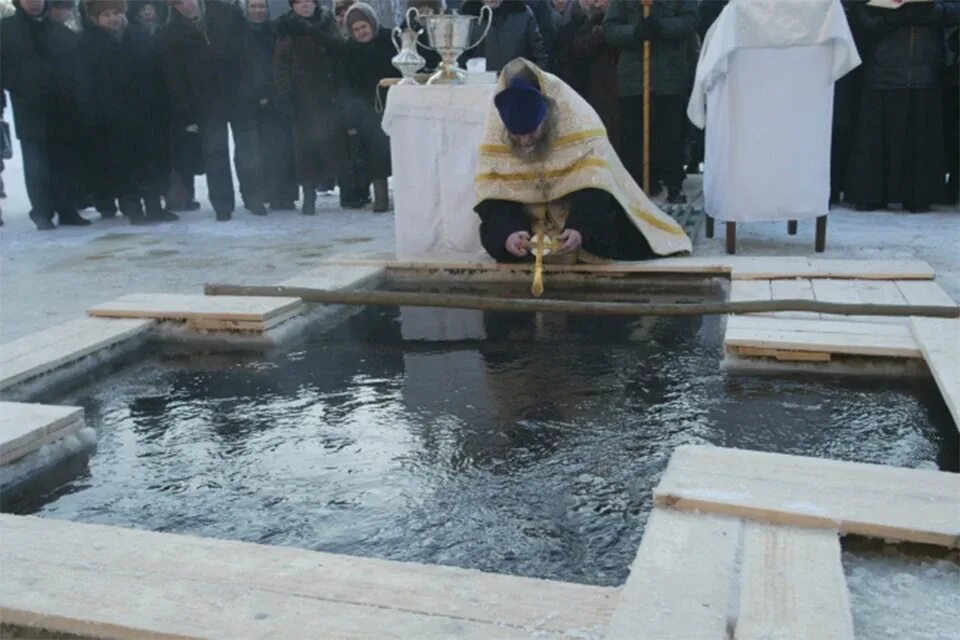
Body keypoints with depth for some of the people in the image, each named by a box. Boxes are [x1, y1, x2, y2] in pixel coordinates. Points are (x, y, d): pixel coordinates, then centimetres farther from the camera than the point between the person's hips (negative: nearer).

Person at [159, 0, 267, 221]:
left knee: (248, 149, 6)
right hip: (206, 104, 0)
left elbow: (250, 51, -1)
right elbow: (173, 77, -1)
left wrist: (259, 87, -8)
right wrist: (185, 114, -5)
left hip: (240, 95, 0)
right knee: (215, 154, 2)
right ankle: (222, 205, 10)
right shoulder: (170, 33, 0)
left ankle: (254, 199, 17)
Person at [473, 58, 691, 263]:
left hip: (579, 207, -2)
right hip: (528, 217, 2)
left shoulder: (575, 116, -27)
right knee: (497, 239, -17)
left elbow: (593, 182, -30)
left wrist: (580, 228, -45)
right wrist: (507, 232, -37)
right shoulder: (495, 127, -19)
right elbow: (493, 189, -19)